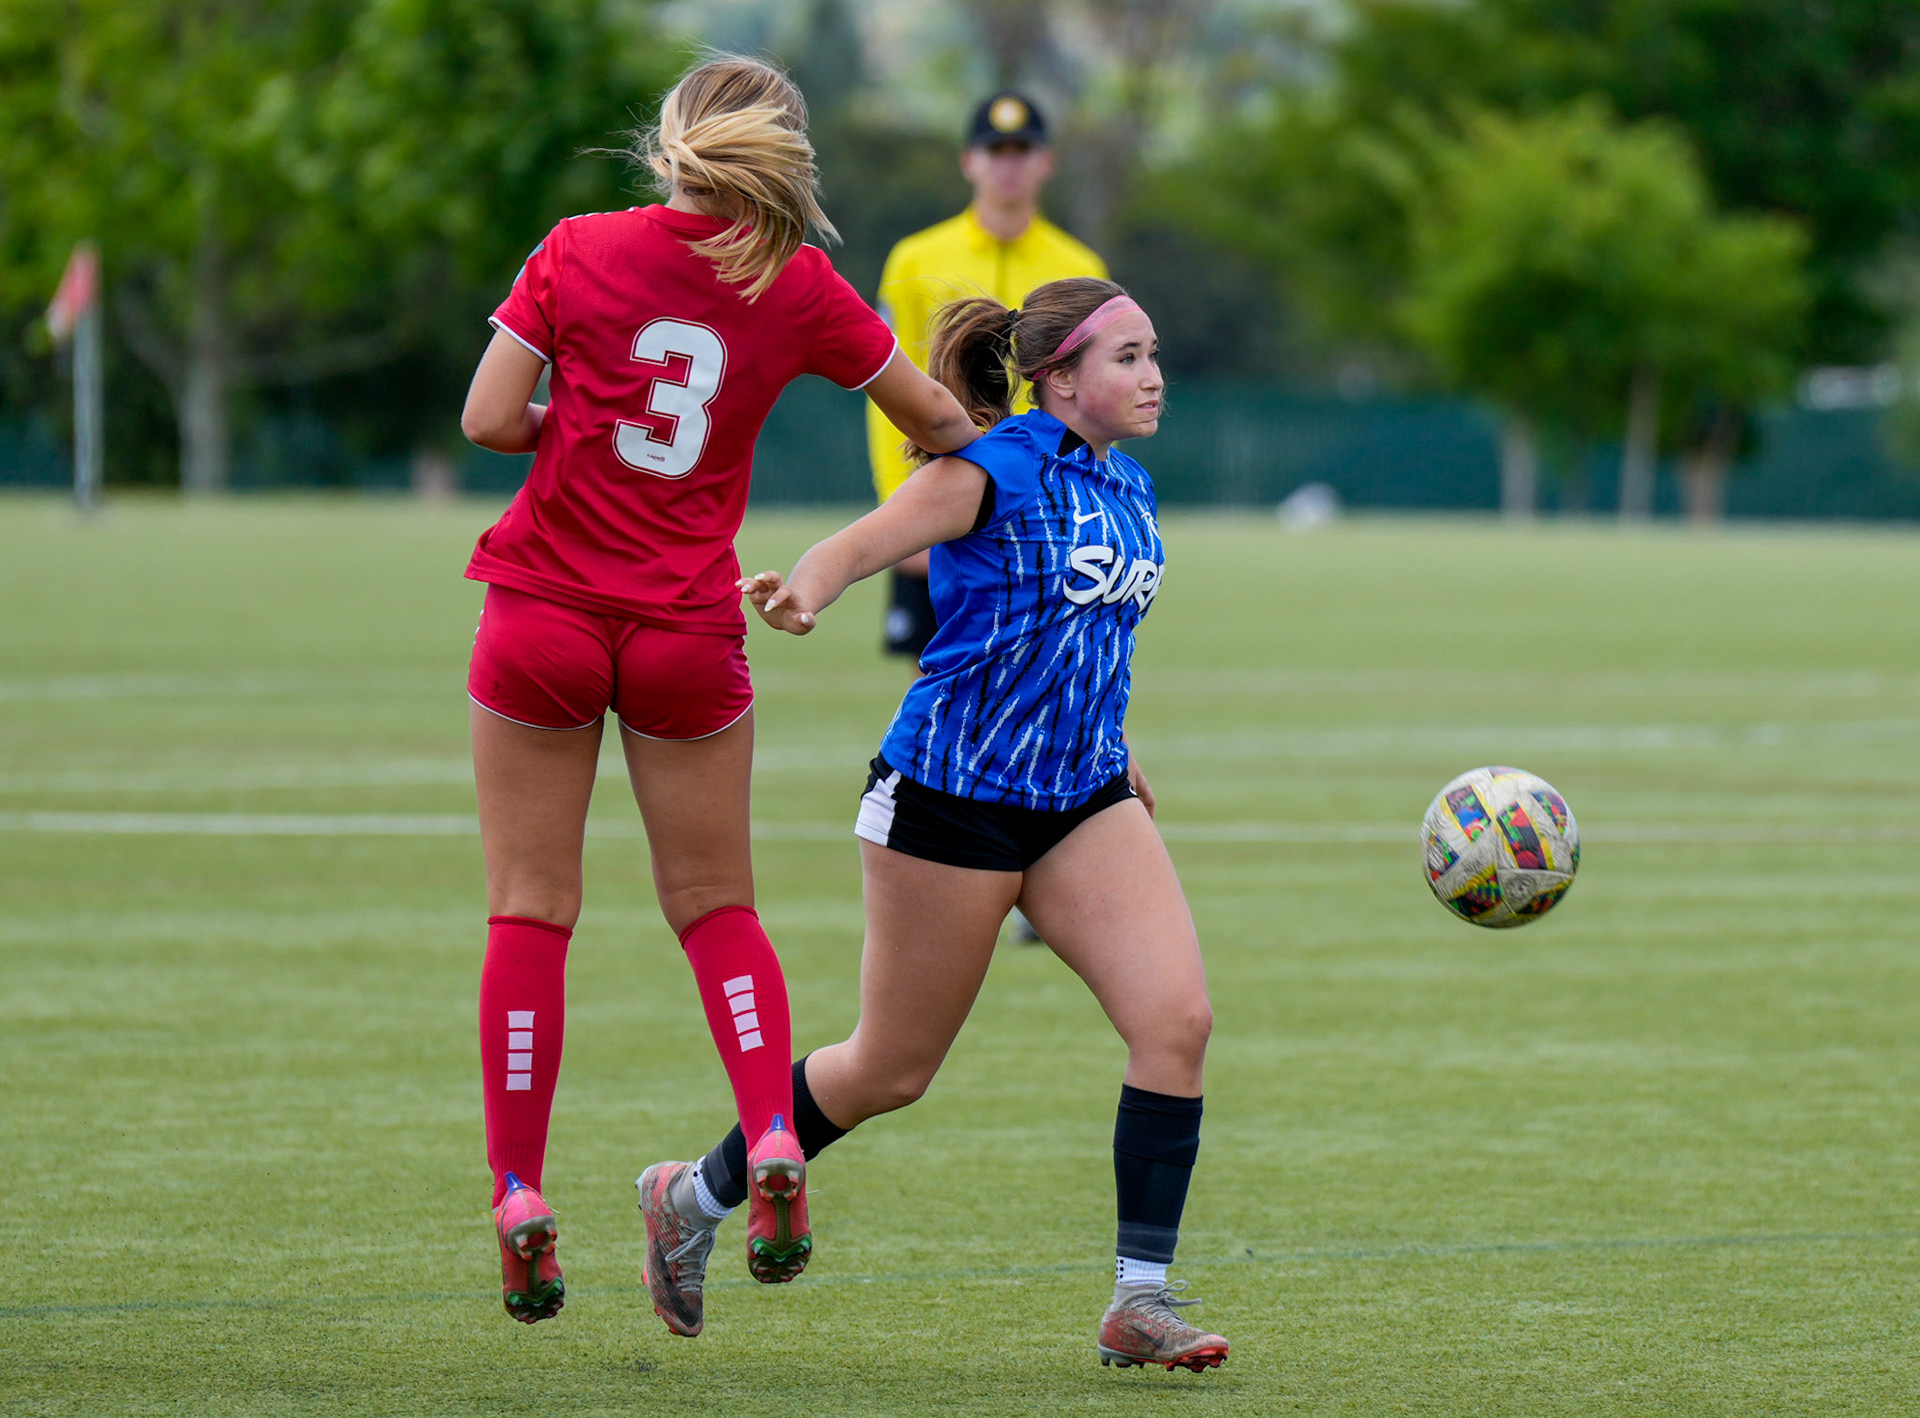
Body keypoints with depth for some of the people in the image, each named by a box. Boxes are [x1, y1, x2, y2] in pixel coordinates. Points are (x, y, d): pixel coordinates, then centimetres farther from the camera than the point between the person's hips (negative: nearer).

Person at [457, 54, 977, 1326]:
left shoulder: (579, 251, -5)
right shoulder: (797, 289, -1)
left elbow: (488, 421, -8)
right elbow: (933, 416, 11)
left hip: (543, 617, -1)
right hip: (689, 636, 1)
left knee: (530, 910, 6)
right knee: (716, 906, 14)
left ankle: (519, 1195, 0)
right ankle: (773, 1140, -7)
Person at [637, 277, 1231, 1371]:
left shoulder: (1130, 491, 10)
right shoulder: (995, 471, -13)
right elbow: (864, 543, -28)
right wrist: (805, 594, -50)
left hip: (1082, 801, 7)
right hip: (952, 795, -7)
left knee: (1178, 1017, -13)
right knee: (894, 1070, 5)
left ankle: (1142, 1303, -7)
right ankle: (697, 1196, 29)